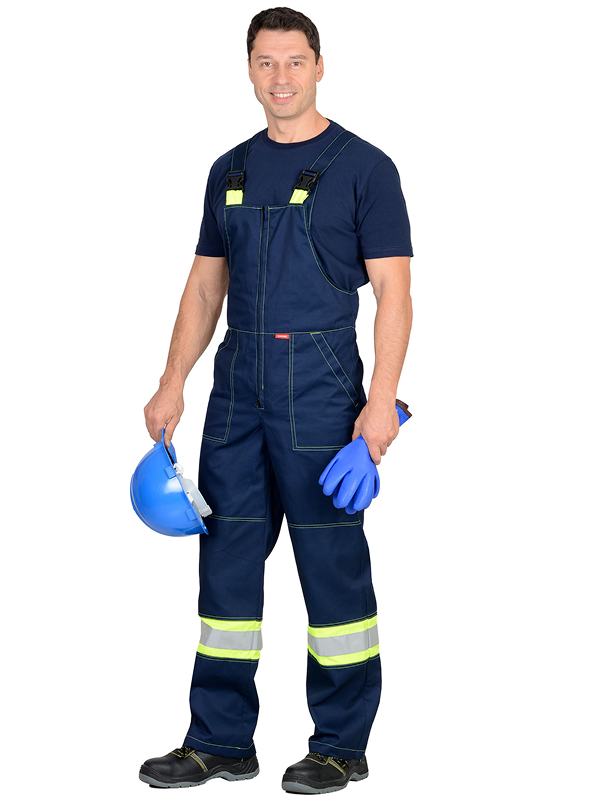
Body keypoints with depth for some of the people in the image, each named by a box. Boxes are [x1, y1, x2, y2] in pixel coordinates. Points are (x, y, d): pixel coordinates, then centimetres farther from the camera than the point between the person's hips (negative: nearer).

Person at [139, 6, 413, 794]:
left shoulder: (362, 166, -4)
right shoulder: (231, 171, 13)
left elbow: (393, 289, -8)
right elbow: (205, 286, 16)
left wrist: (382, 398, -17)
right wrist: (172, 384, 7)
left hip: (321, 379, -5)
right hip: (239, 377, 6)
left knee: (332, 560, 0)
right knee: (227, 554, 7)